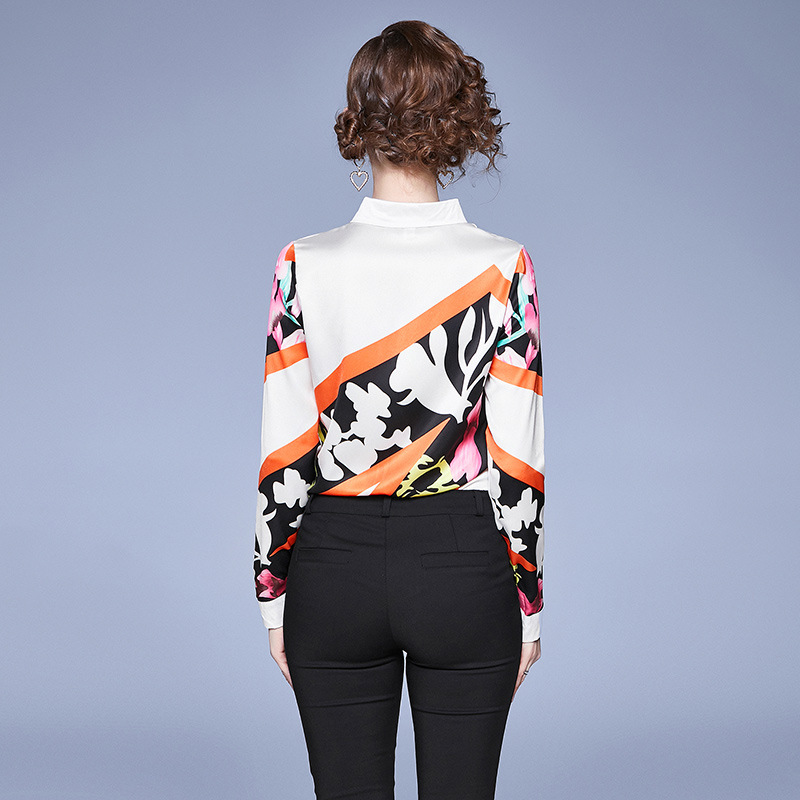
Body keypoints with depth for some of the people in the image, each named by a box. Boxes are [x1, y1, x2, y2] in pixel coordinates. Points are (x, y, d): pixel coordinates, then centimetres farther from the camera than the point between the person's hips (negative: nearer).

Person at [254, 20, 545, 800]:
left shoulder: (306, 265, -8)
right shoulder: (503, 268, -8)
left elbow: (284, 451, -5)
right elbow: (516, 456, -7)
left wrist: (273, 592, 5)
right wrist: (528, 600, 4)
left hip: (336, 564, 0)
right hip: (464, 564, 0)